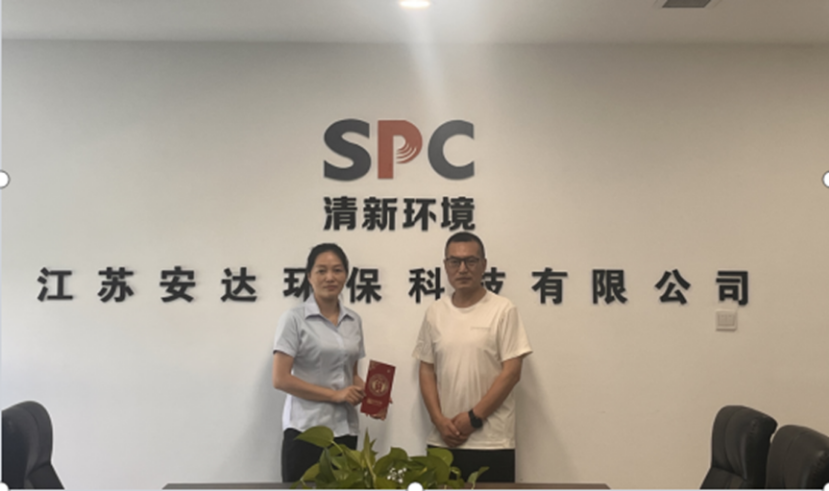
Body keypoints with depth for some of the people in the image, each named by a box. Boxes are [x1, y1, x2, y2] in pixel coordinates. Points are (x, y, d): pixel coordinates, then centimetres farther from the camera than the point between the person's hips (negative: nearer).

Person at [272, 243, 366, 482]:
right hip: (306, 430, -5)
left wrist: (369, 393, 0)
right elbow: (281, 379, -12)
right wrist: (335, 394, -14)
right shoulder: (294, 319, -6)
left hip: (345, 430, 5)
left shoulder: (354, 321, 11)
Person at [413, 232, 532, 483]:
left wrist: (473, 417, -11)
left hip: (492, 443, -4)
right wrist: (439, 420, -4)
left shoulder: (503, 310, -5)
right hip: (442, 441, 4)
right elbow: (427, 370, 9)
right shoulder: (435, 312, 7)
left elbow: (511, 372, -8)